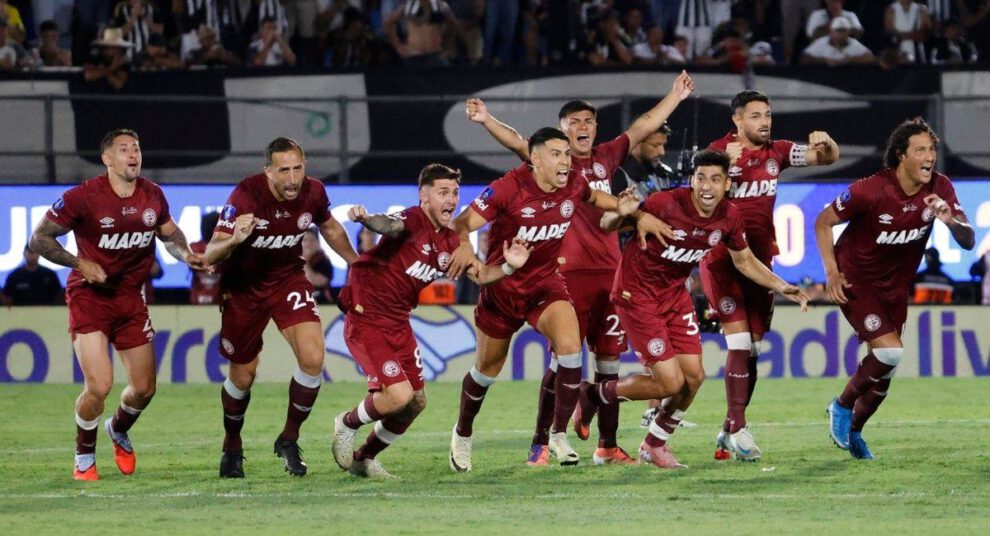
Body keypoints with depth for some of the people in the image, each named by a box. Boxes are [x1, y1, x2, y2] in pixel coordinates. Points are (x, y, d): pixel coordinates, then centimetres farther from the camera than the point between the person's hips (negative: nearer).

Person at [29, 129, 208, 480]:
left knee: (144, 388, 6)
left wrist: (187, 255, -1)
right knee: (99, 385, -17)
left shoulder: (152, 195, 1)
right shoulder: (83, 197, -15)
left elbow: (170, 234, 19)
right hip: (89, 296, -5)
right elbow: (39, 239, -10)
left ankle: (119, 431, 40)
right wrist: (80, 264, -20)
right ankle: (84, 457, 9)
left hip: (131, 296, 5)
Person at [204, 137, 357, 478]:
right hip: (244, 286, -3)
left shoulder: (313, 193, -16)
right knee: (242, 376, 8)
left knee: (312, 358, -18)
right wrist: (234, 240, -53)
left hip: (289, 279, 3)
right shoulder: (246, 196, -29)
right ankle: (232, 447, 36)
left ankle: (289, 439, 3)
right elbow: (210, 255, -33)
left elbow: (329, 228, 10)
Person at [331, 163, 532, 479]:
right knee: (399, 395, -20)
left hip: (398, 323, 9)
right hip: (365, 320, -9)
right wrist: (365, 219, -65)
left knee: (416, 403, 12)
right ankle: (347, 424, 10)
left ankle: (363, 459, 32)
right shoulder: (413, 221, -19)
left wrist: (509, 266, -5)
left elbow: (478, 275, 15)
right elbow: (389, 225, -41)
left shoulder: (448, 242, 6)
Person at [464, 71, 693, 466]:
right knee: (563, 359, -7)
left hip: (610, 271, 5)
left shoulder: (606, 157, 13)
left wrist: (676, 95, 35)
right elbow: (516, 141, -16)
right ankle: (540, 444, 0)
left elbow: (644, 126, 26)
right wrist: (487, 121, -32)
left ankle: (607, 446, 15)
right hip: (570, 272, -5)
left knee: (608, 360, 8)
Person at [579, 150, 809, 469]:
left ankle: (655, 445, 27)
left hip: (675, 293, 6)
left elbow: (745, 262, 12)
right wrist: (622, 214, -42)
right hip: (637, 294, -6)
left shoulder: (729, 217, -8)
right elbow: (606, 225, -19)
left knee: (693, 377, 3)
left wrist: (782, 288, 3)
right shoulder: (665, 204, -27)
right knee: (671, 383, -10)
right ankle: (594, 395, 14)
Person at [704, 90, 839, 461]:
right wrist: (726, 164, -37)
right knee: (739, 343, -14)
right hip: (722, 259, -6)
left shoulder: (777, 152, 6)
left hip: (759, 259, 6)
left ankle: (729, 431, 16)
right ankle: (738, 430, -12)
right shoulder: (718, 151, -9)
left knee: (753, 348, 7)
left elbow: (827, 158, 6)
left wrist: (825, 144, -17)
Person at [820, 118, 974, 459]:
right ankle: (842, 406, 3)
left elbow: (968, 242, -10)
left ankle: (852, 431, 32)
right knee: (890, 351, -21)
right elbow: (823, 222, -12)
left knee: (883, 372, 10)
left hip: (895, 286, 6)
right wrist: (831, 272, -19)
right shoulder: (871, 190, -24)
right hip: (855, 281, -6)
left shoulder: (940, 189, -11)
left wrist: (950, 220, -32)